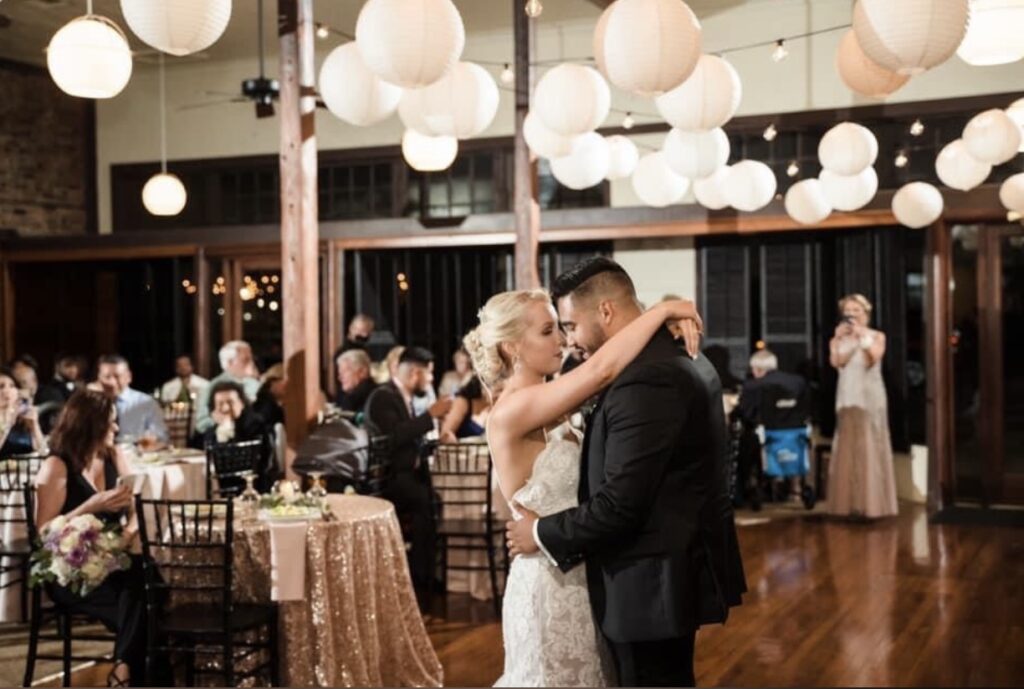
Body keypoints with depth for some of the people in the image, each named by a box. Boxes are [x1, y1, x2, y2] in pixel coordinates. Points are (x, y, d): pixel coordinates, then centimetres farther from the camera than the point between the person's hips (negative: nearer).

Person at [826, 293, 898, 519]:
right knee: (848, 448, 1)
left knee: (870, 447, -4)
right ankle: (849, 503, 4)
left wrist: (862, 336, -24)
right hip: (848, 398, 2)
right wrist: (838, 339, -19)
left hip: (870, 397, -2)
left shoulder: (877, 336, 3)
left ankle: (872, 503, -1)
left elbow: (874, 358, -16)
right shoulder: (839, 339, 8)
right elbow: (836, 362, -10)